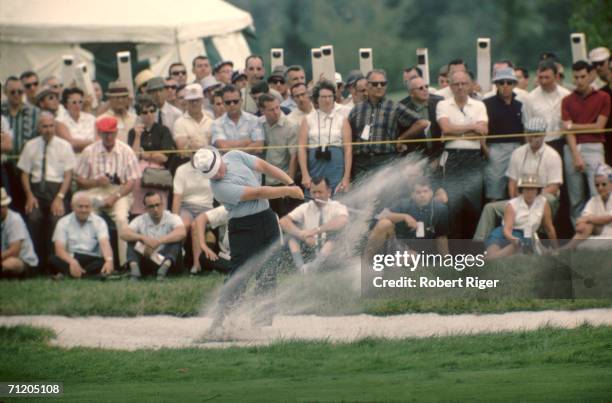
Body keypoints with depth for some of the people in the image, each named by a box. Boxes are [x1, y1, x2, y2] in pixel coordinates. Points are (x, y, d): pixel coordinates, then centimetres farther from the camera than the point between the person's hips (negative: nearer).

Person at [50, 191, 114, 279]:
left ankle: (67, 274, -38)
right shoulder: (63, 222, 3)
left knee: (103, 262, -33)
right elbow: (59, 249, -9)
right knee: (54, 260, -32)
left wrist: (109, 260, -38)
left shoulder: (99, 222, 2)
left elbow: (104, 243, -15)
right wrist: (72, 262, -31)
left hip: (92, 260, 0)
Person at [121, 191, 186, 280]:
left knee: (176, 238, -26)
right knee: (132, 238, -15)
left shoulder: (172, 218, -6)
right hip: (147, 260, 2)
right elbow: (123, 234, -14)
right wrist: (143, 238, -32)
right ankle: (133, 267, -38)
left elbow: (182, 233, -27)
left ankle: (166, 266, -49)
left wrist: (158, 241, -37)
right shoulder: (140, 220, 2)